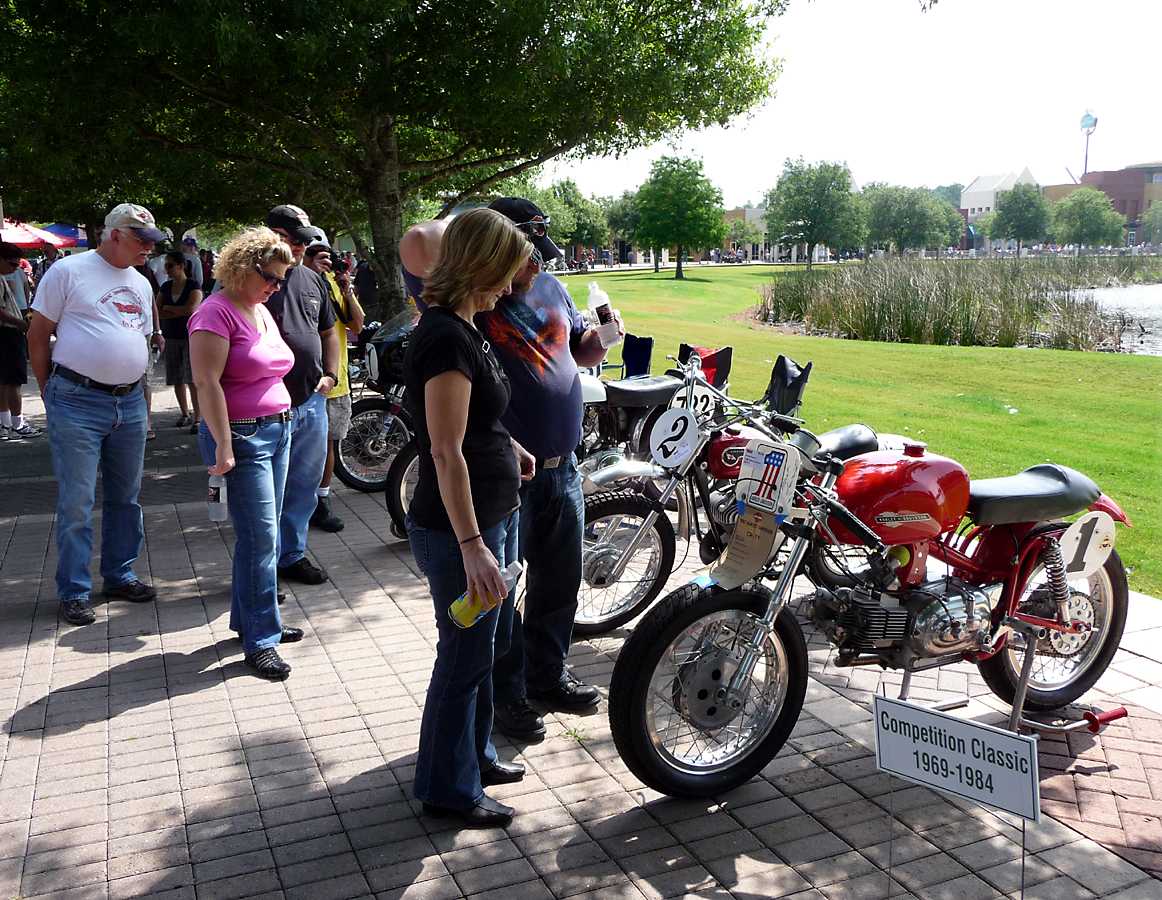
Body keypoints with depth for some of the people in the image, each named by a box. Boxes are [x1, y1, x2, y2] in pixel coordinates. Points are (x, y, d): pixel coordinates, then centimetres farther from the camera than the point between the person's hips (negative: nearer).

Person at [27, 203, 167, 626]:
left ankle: (119, 576, 28)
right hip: (78, 403, -6)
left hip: (130, 403, 6)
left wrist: (135, 389, 14)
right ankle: (74, 592, 9)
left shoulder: (141, 283, 14)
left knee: (125, 497, 14)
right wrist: (49, 394, -2)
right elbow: (38, 333, -3)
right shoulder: (68, 271, -5)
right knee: (76, 503, -2)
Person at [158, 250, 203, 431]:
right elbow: (157, 311, 2)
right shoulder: (165, 287, 11)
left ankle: (197, 418, -6)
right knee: (177, 379, 7)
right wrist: (180, 312, -10)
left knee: (193, 379, -9)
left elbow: (191, 309, -18)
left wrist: (168, 308, -5)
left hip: (190, 336, -5)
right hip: (171, 337, 5)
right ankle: (185, 414, 21)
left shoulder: (193, 286, -5)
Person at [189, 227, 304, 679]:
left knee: (262, 535, 13)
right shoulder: (216, 311, -12)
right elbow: (207, 382, -18)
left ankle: (250, 619, 25)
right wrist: (223, 446, -21)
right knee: (261, 538, -8)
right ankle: (261, 640, 0)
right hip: (242, 436, -9)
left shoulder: (262, 311, 15)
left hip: (277, 429, 9)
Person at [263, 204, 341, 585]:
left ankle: (293, 554, 31)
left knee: (304, 485, 16)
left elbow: (328, 331, 24)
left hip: (311, 401, 7)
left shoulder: (312, 280, 13)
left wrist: (330, 374, 11)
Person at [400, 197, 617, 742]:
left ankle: (548, 676, 40)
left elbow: (580, 350, 22)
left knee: (560, 582, 20)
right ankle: (506, 695, 25)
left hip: (562, 467, 8)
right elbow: (418, 244, -34)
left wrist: (600, 338, -1)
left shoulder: (550, 288, 9)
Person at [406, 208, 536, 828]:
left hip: (493, 517, 10)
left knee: (485, 646, 22)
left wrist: (508, 446, 18)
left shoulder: (460, 328, 10)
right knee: (464, 657, 4)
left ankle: (475, 755, 40)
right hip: (459, 529, -10)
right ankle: (448, 790, 22)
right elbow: (446, 452, -26)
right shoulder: (446, 338, -22)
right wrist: (472, 546, -27)